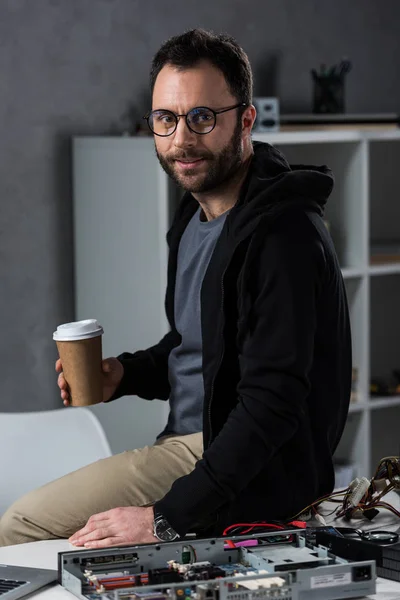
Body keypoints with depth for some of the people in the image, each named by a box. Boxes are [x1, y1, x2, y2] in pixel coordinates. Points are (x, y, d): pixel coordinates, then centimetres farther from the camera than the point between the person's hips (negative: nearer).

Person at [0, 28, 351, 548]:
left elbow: (272, 403, -27)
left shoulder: (282, 236, -22)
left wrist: (168, 517, -28)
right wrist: (125, 373, 4)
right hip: (191, 438, 10)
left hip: (257, 479, -10)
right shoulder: (197, 216, 10)